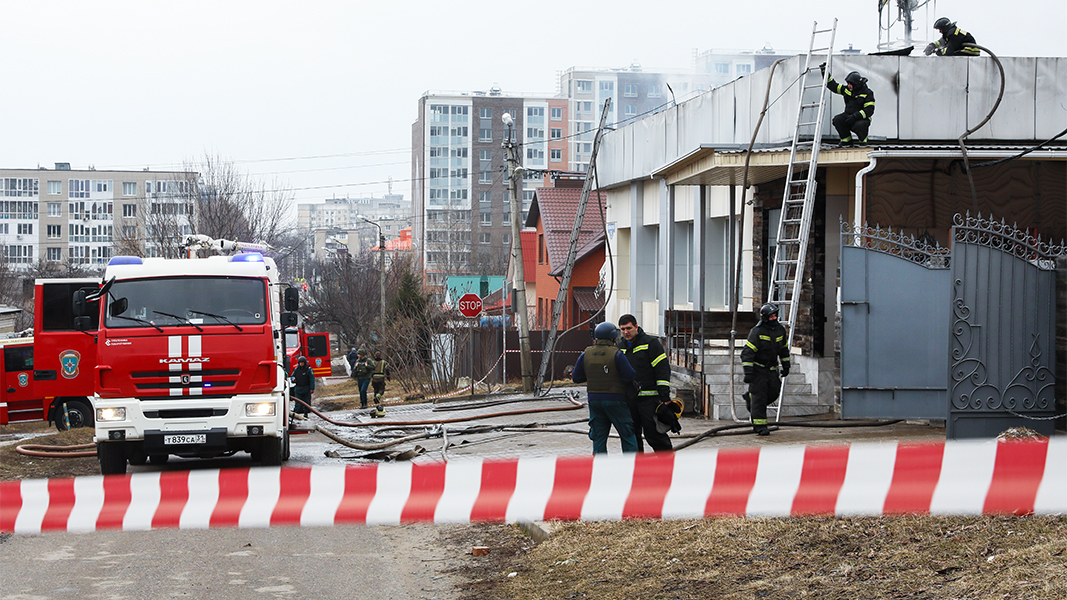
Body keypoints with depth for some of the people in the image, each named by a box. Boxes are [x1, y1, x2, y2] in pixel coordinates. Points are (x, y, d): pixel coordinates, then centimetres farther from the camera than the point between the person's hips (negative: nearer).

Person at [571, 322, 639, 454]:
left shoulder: (586, 355, 1)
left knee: (598, 437, 10)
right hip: (615, 401, -4)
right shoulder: (616, 354, -13)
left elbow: (576, 378, 7)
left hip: (594, 400, 4)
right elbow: (630, 376, -13)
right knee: (627, 435, 6)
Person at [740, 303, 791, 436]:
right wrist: (748, 372, -24)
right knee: (759, 396, -9)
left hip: (771, 368, 6)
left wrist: (786, 366, 20)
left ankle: (750, 398, 27)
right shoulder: (757, 332, -16)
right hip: (757, 368, -6)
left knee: (774, 392, 0)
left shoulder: (780, 330, 4)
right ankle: (759, 426, -6)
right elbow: (747, 352, -19)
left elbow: (784, 349, 20)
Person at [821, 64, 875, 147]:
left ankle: (863, 140, -3)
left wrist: (855, 116, -28)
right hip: (848, 115, 5)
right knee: (837, 120, -22)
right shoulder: (846, 89, 6)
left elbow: (869, 111, -17)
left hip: (862, 118, -5)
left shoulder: (867, 93, -10)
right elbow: (833, 86, 11)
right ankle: (847, 140, -3)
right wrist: (825, 73, 0)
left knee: (859, 125, -38)